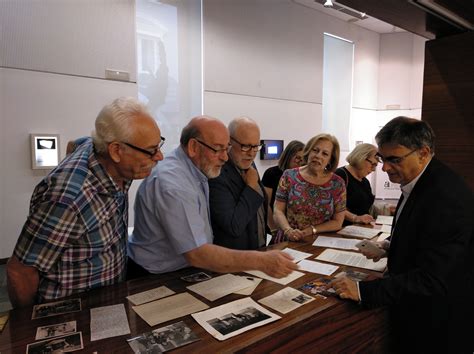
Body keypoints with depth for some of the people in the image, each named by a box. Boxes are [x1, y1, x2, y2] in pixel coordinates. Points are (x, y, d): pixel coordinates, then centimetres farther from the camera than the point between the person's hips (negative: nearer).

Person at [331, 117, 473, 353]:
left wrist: (364, 290, -29)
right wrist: (392, 246, 0)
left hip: (436, 324, -8)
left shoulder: (447, 197, -30)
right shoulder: (419, 182, -2)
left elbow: (432, 281, -31)